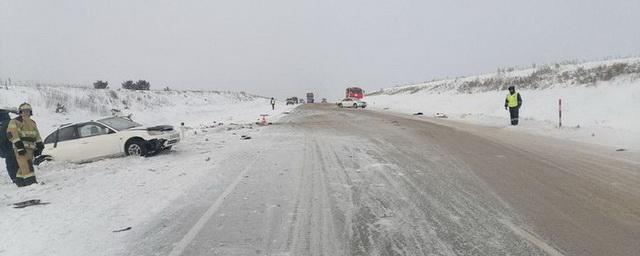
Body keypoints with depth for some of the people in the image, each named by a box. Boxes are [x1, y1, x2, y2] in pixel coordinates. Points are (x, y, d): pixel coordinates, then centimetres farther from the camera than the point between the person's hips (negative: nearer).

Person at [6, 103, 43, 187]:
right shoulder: (15, 122, -1)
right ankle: (31, 181, -22)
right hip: (21, 147, -7)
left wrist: (39, 145, 12)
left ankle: (19, 181, 20)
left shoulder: (32, 122, 21)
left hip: (30, 147, 7)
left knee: (24, 165, 11)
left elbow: (37, 135, 24)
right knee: (26, 165, -15)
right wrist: (19, 145, -21)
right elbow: (11, 134, -11)